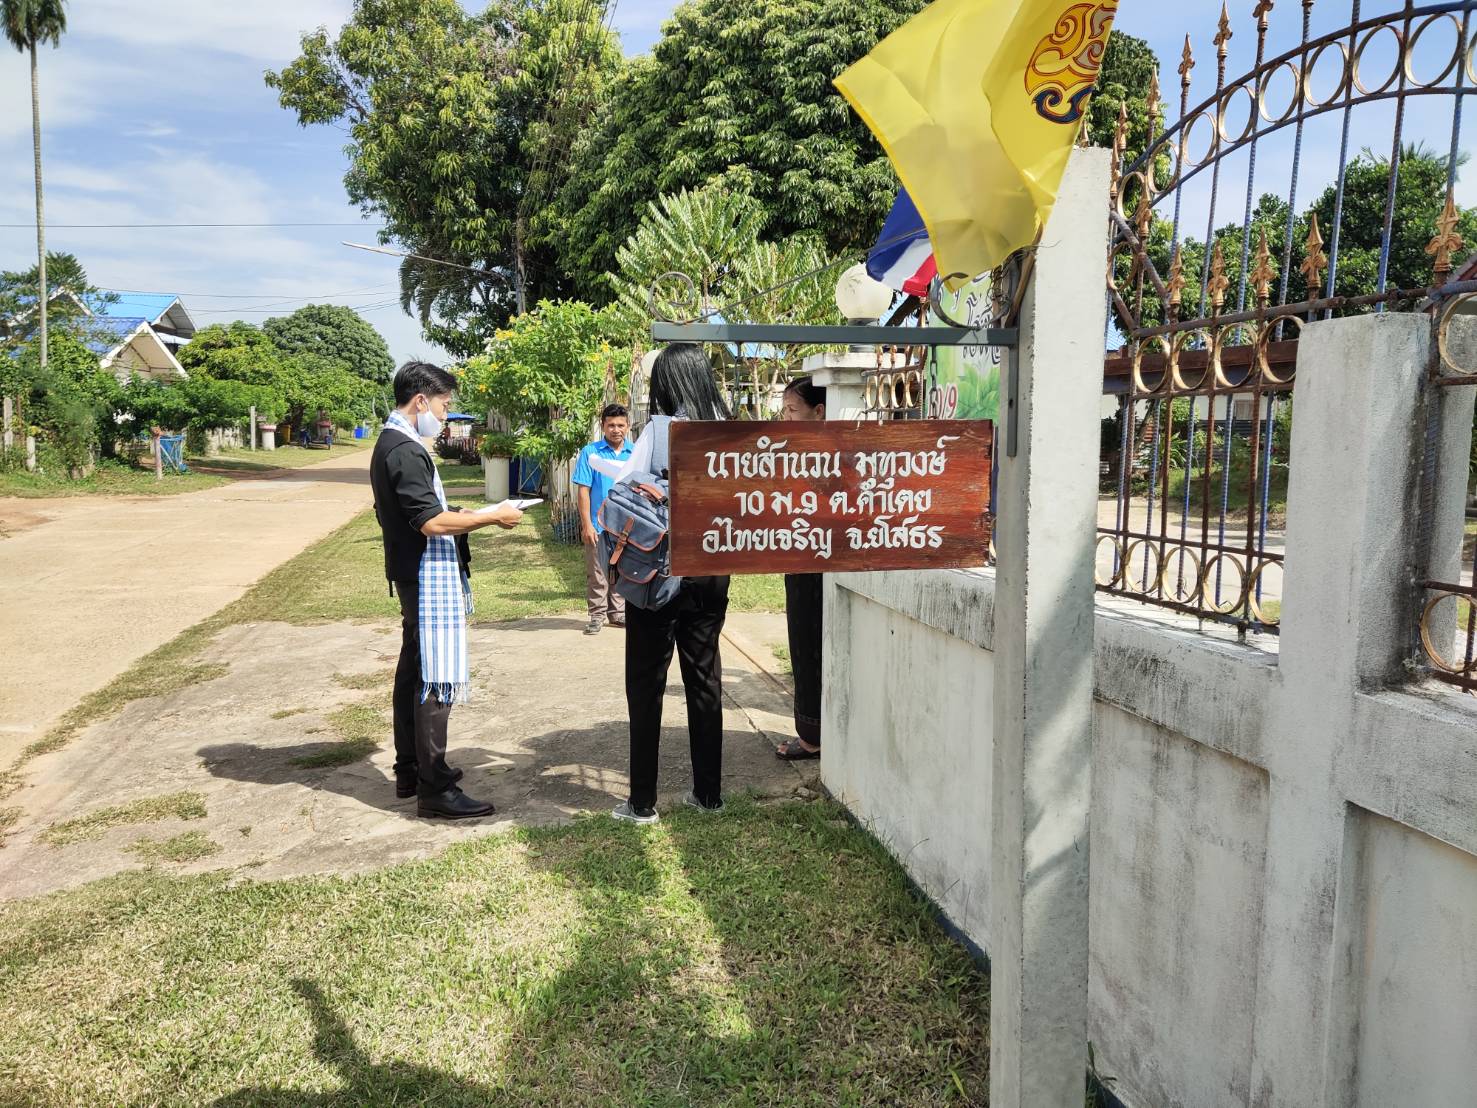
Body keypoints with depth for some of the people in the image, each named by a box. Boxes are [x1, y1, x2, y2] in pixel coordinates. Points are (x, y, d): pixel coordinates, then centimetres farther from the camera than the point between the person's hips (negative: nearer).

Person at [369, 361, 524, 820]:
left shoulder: (391, 444, 14)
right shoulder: (406, 451, -19)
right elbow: (433, 523, -24)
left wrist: (467, 517, 13)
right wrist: (492, 517, -15)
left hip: (413, 576, 11)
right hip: (428, 577, -11)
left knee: (414, 671, 16)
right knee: (437, 681, -8)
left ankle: (410, 771, 27)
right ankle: (434, 791, -3)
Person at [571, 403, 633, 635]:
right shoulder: (590, 452, -3)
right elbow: (583, 490, -5)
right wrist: (587, 525, -10)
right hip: (599, 525, -3)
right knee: (597, 575, 3)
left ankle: (618, 614, 23)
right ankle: (597, 616, 14)